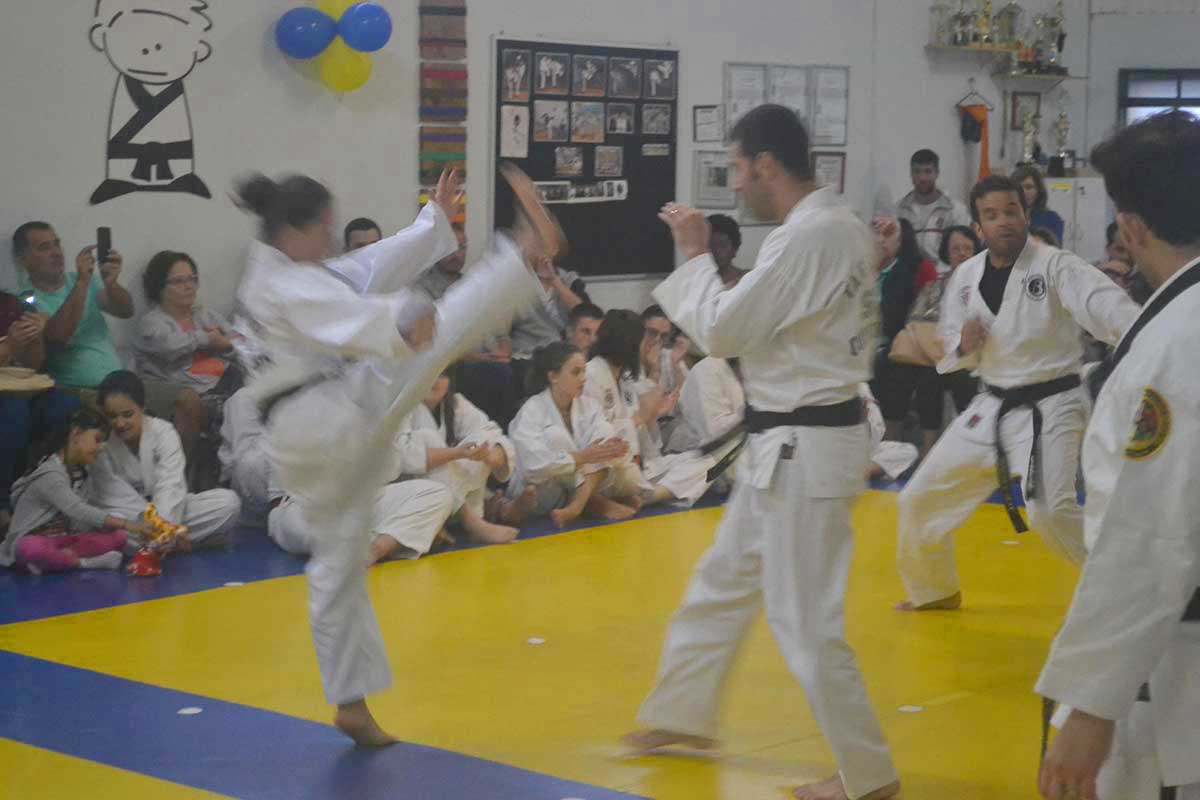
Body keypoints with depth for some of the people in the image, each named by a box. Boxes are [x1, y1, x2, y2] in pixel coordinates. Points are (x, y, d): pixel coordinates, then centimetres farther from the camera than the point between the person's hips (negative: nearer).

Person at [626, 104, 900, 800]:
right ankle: (684, 714, 39)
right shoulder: (841, 226, 8)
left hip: (802, 450, -10)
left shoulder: (808, 238, -23)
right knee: (724, 582, 23)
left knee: (806, 620, -2)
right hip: (794, 444, 10)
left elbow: (722, 331, -18)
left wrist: (695, 256, -6)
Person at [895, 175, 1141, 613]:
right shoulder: (966, 277, 3)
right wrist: (963, 345, -12)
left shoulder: (1056, 266, -14)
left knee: (1051, 511, -25)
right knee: (921, 499, 12)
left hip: (1049, 408, -6)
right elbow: (951, 345, 14)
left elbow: (1103, 303, -33)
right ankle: (935, 589, 38)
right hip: (991, 408, 6)